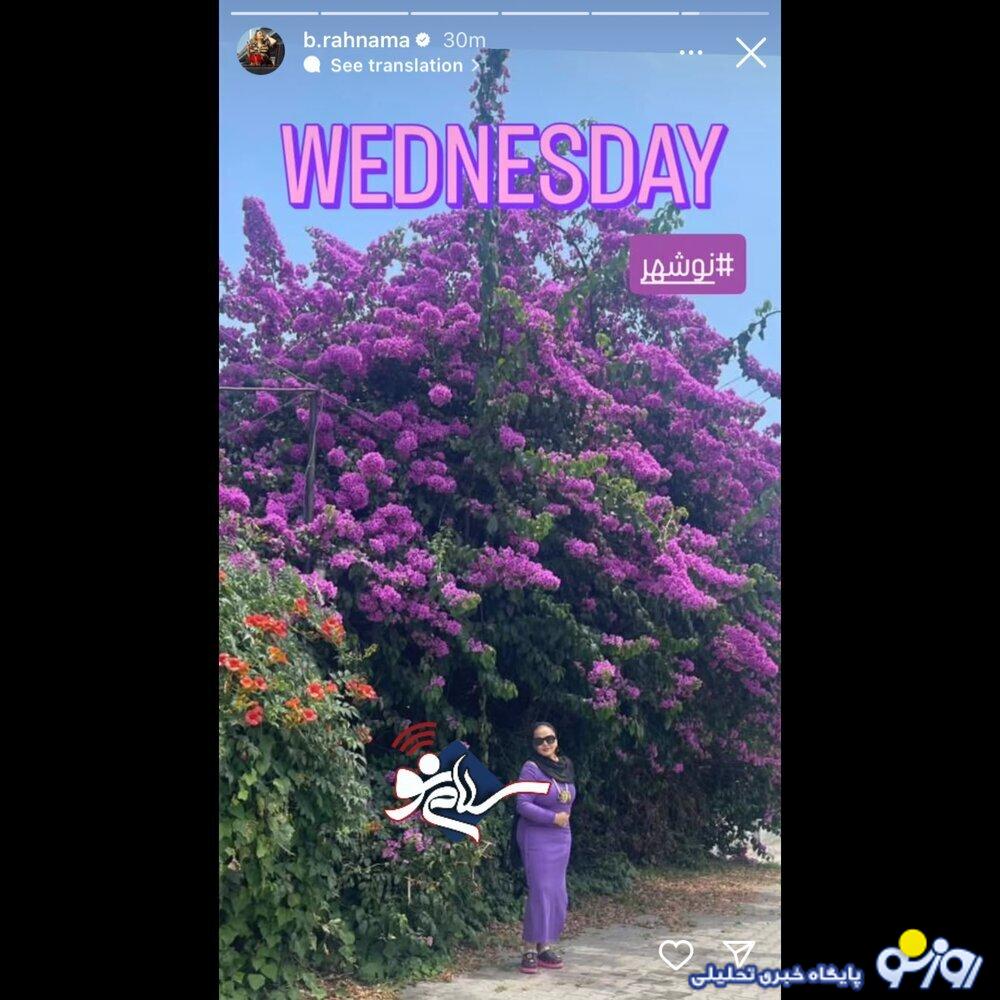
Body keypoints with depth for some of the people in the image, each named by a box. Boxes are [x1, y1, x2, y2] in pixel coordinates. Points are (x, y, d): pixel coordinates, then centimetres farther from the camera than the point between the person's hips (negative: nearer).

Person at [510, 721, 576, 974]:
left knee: (558, 894, 9)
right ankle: (530, 950, -2)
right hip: (536, 837, -7)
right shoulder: (531, 768, -13)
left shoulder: (565, 766, 7)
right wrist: (553, 818, -19)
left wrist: (564, 816, 5)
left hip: (562, 837, 7)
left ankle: (546, 947, 18)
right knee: (540, 892, -10)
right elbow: (522, 804, -17)